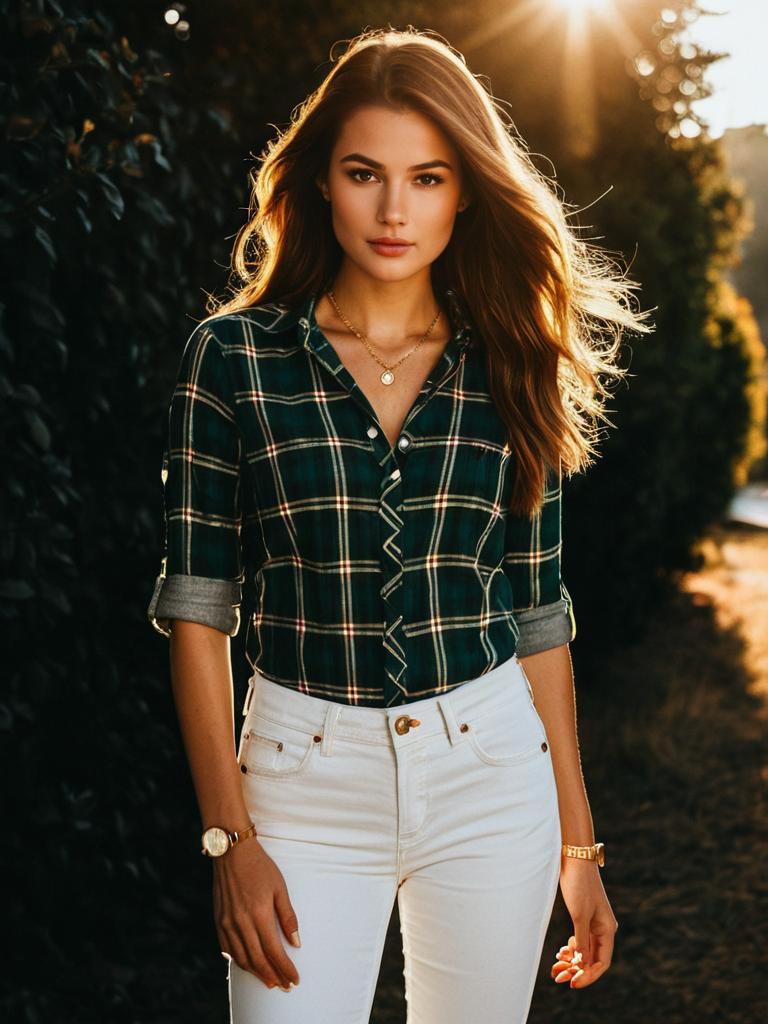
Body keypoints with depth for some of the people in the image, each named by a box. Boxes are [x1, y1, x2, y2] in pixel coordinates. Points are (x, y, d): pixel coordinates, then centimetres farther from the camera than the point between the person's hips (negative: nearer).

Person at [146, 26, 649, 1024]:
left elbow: (538, 614, 7)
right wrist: (231, 838, -9)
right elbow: (197, 609, -4)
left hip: (490, 772, 2)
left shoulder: (509, 370, 3)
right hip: (309, 780, -2)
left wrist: (578, 840, 8)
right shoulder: (232, 355, -4)